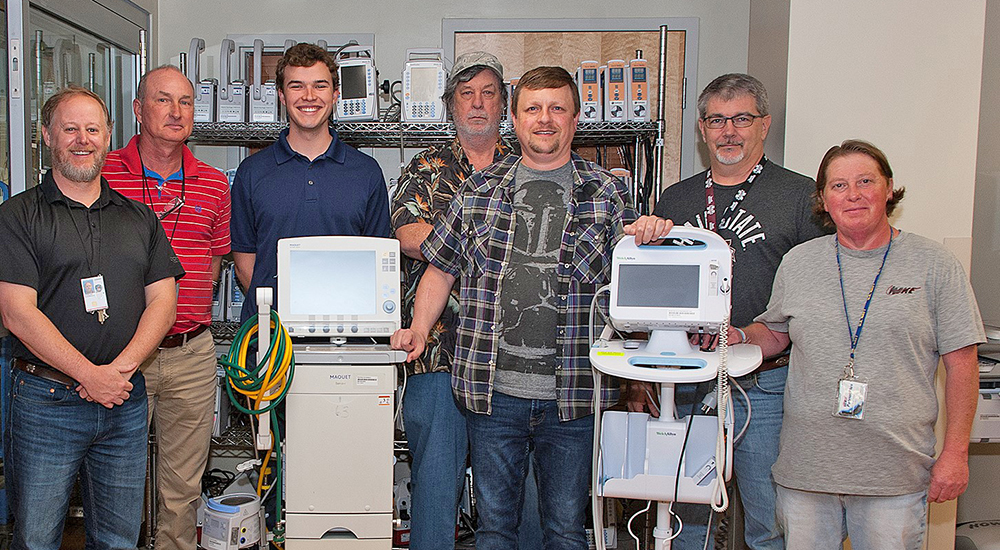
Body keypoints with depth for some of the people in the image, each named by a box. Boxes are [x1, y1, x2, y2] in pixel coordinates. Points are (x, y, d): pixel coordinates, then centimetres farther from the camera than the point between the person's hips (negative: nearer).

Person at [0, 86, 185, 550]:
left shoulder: (139, 217, 11)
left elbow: (163, 302, 4)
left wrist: (120, 368, -11)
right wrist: (91, 376, -15)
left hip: (126, 400, 3)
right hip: (46, 402, -3)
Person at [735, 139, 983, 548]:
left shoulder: (934, 265, 0)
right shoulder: (797, 263, 6)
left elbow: (961, 364, 0)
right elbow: (775, 333, 19)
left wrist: (955, 453, -3)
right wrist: (739, 337, -2)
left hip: (895, 475, -2)